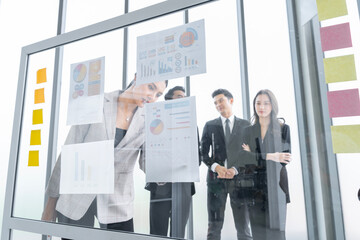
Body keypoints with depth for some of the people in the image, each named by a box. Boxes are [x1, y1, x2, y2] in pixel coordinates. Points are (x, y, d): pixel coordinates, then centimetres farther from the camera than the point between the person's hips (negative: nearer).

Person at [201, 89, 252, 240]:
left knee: (243, 228, 5)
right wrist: (216, 167, -11)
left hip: (239, 178, 0)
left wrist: (235, 169, -11)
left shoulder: (245, 125, 8)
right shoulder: (210, 126, 9)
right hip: (216, 178, 0)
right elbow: (203, 153, 7)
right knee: (214, 227, 5)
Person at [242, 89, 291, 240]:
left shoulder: (283, 128, 3)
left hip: (276, 184, -1)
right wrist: (270, 156, -16)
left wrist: (255, 156, -6)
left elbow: (285, 158, -5)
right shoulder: (249, 130, 8)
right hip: (255, 186, 2)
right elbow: (246, 157, -5)